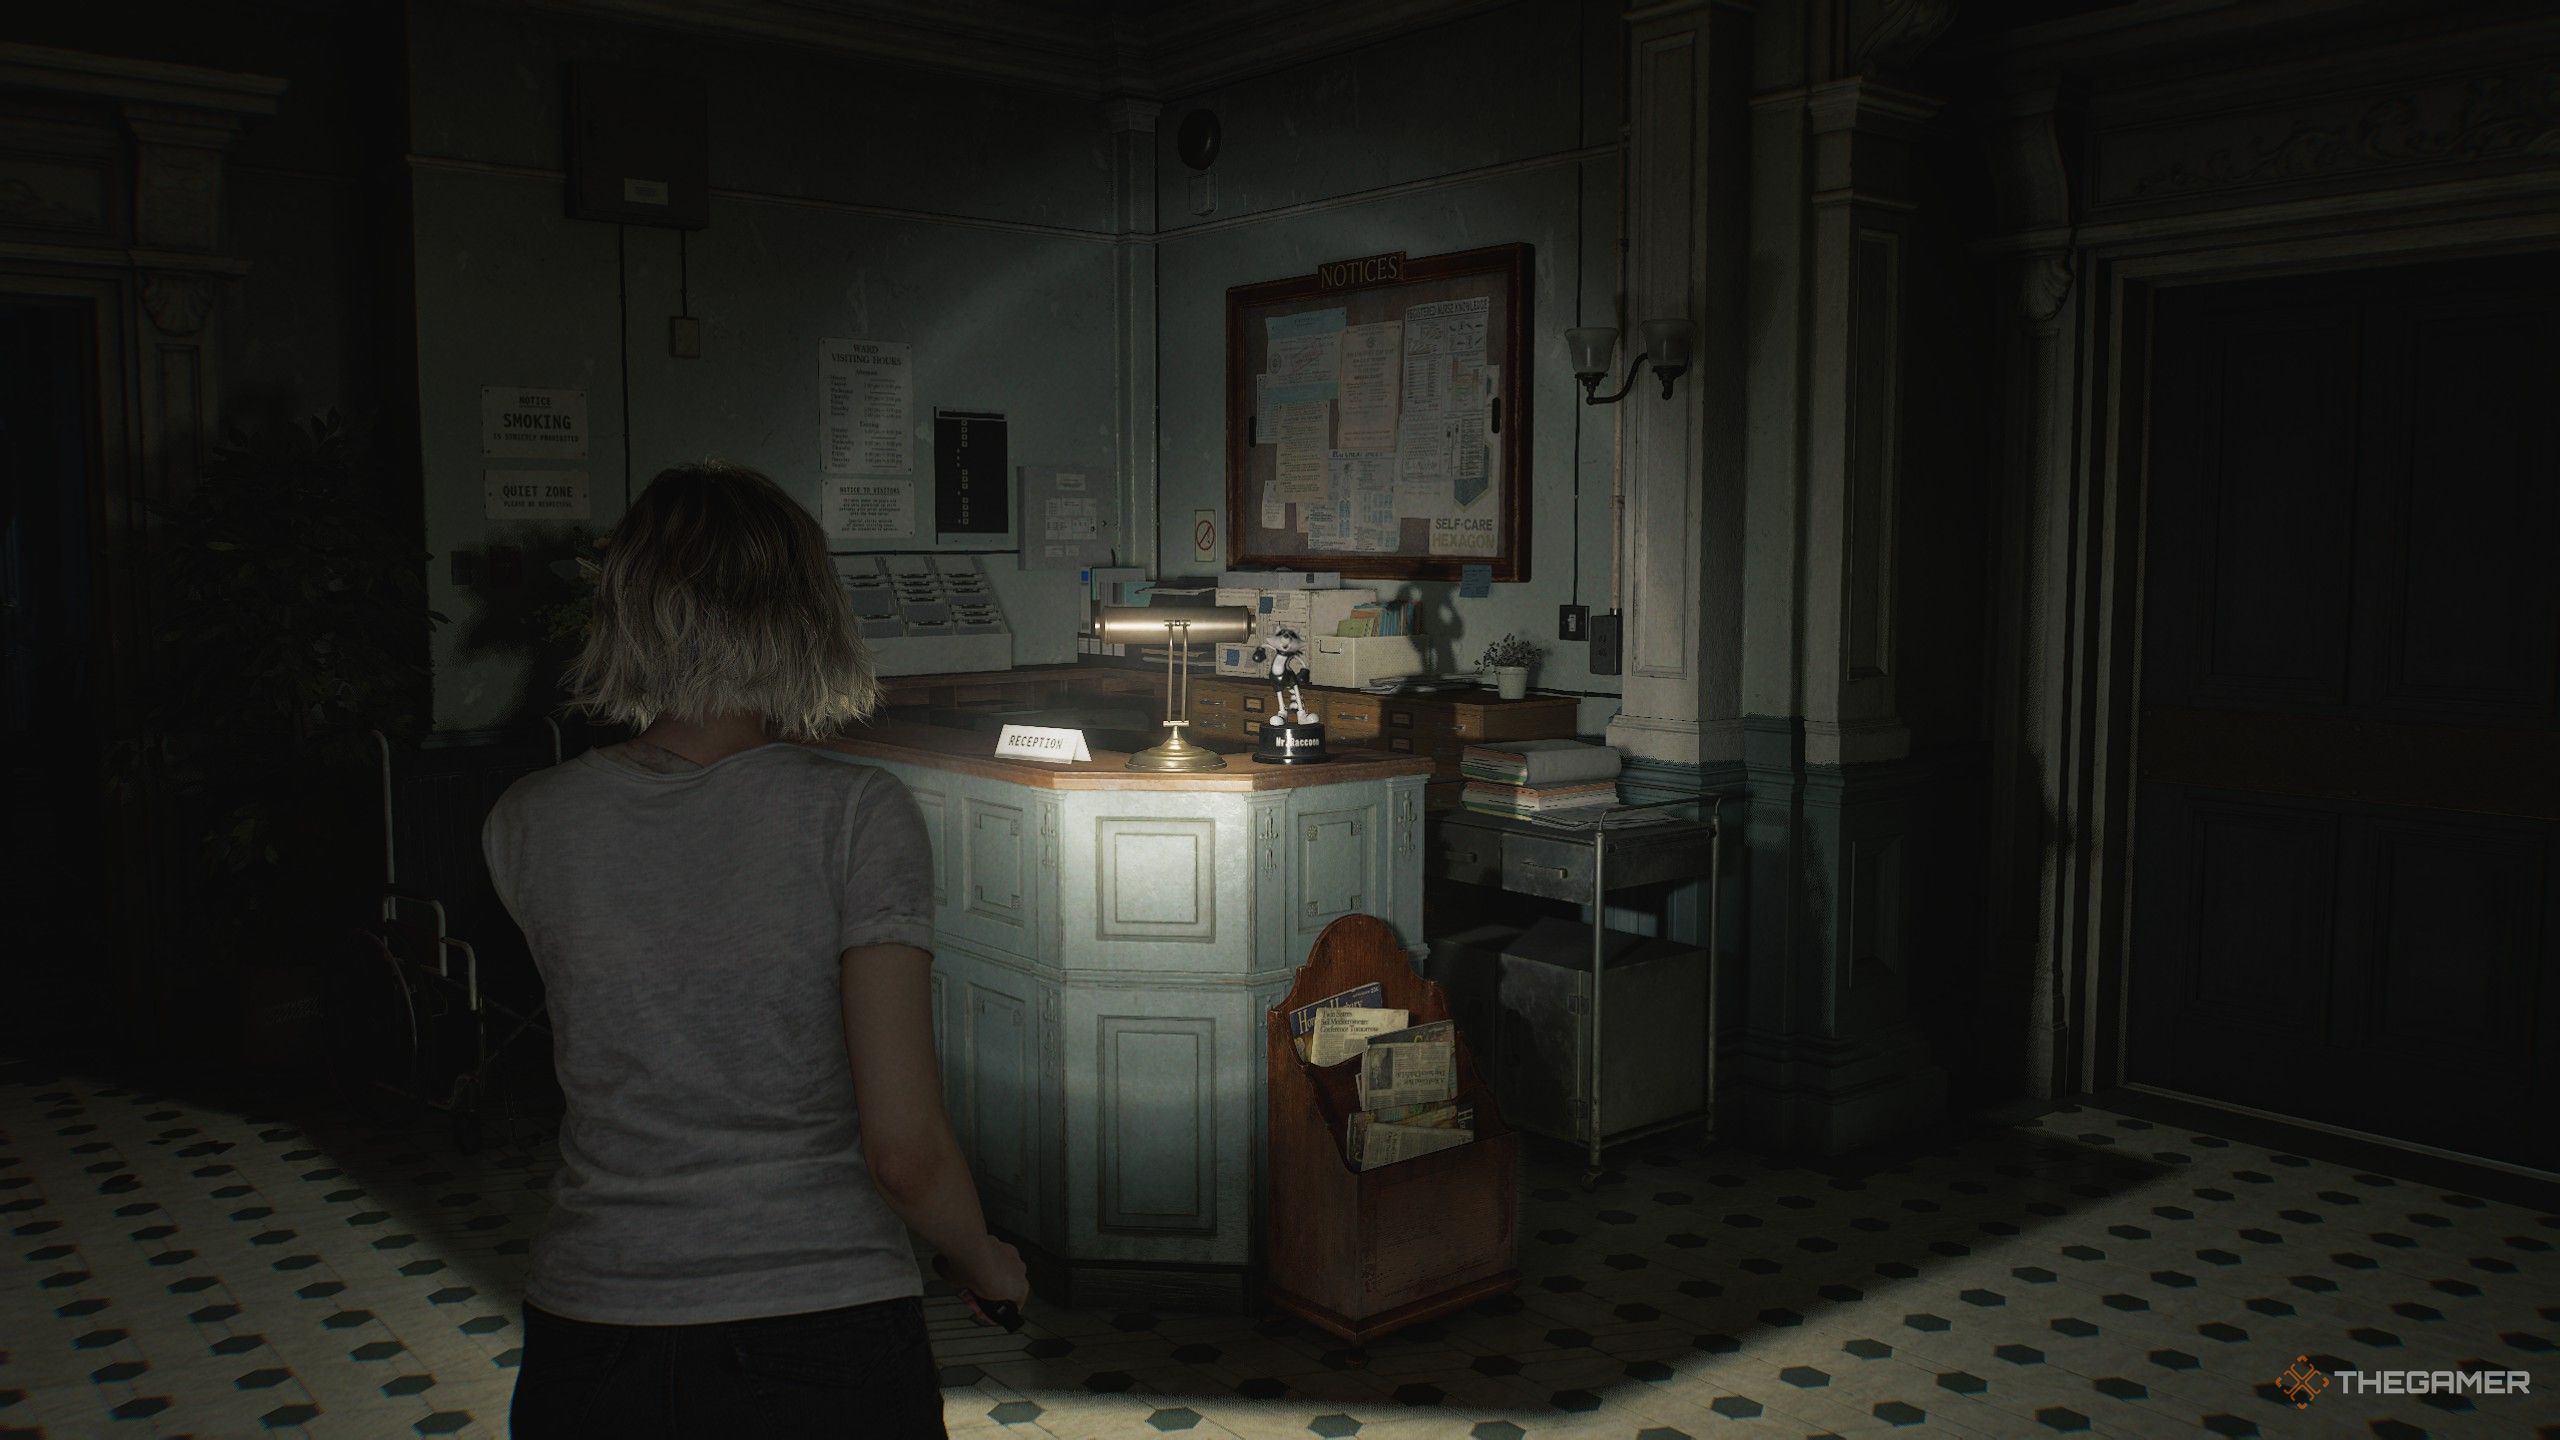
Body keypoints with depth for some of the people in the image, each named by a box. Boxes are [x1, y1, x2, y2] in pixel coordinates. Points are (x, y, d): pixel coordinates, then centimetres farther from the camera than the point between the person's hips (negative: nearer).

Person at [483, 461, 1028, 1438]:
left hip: (588, 1361, 3)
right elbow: (904, 1148, -17)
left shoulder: (526, 825, -3)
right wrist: (985, 1262, 4)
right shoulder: (857, 814, -13)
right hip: (829, 1357, -2)